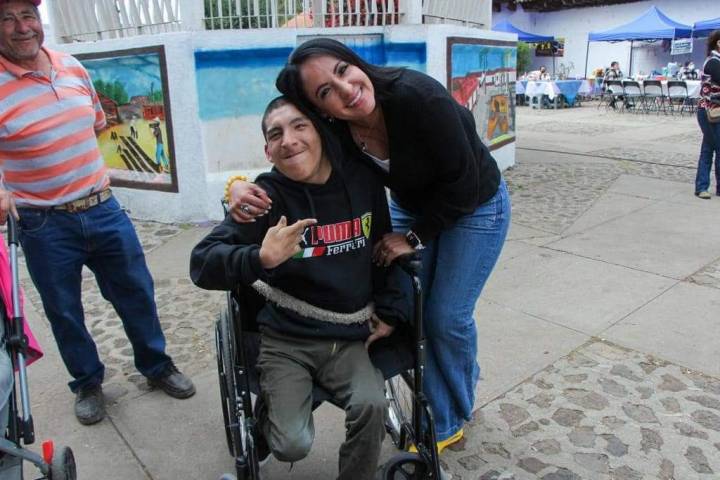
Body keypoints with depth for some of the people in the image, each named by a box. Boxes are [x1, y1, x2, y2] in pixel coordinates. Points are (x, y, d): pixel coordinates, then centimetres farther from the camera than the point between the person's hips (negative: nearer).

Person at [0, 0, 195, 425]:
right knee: (64, 311, 13)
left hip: (103, 208, 4)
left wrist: (68, 165, 12)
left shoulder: (73, 66, 3)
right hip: (44, 225, -3)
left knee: (136, 292, 12)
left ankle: (156, 364, 34)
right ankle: (87, 383, 37)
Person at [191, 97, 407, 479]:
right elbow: (201, 263, -17)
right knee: (293, 446, -15)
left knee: (372, 406, -24)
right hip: (286, 339, -2)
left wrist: (390, 310, 11)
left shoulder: (362, 181, -1)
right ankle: (270, 409, 21)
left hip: (348, 338, 2)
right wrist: (260, 259, -35)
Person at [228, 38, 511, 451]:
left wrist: (413, 238, -21)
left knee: (448, 316, -1)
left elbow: (462, 182, -27)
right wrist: (243, 188, -30)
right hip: (411, 205, 5)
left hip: (473, 206, -4)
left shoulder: (417, 96, -35)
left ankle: (453, 419, 28)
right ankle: (441, 419, 26)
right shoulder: (335, 130, -21)